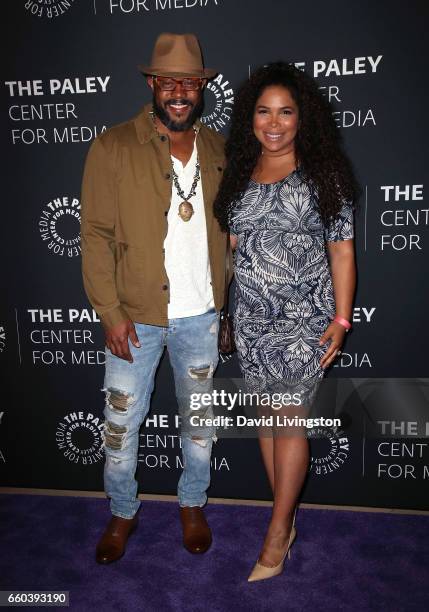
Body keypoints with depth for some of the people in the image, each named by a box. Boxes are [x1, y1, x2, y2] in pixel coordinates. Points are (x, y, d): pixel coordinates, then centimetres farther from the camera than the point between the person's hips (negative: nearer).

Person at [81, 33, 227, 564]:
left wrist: (233, 304, 5)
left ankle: (192, 505, 41)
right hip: (135, 317, -2)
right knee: (121, 423, 11)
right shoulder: (112, 147, -6)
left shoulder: (218, 151, 4)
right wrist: (110, 313, -13)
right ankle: (122, 512, 37)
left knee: (200, 418, 17)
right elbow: (96, 235, -8)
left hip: (201, 315, 3)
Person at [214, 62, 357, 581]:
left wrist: (341, 319, -8)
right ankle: (286, 518, 29)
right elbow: (234, 244, 12)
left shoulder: (324, 173, -3)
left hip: (304, 317, -4)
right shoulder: (239, 173, 8)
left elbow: (342, 249, -3)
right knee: (267, 415, 11)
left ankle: (277, 534, 16)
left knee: (289, 420, -1)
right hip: (251, 318, 4)